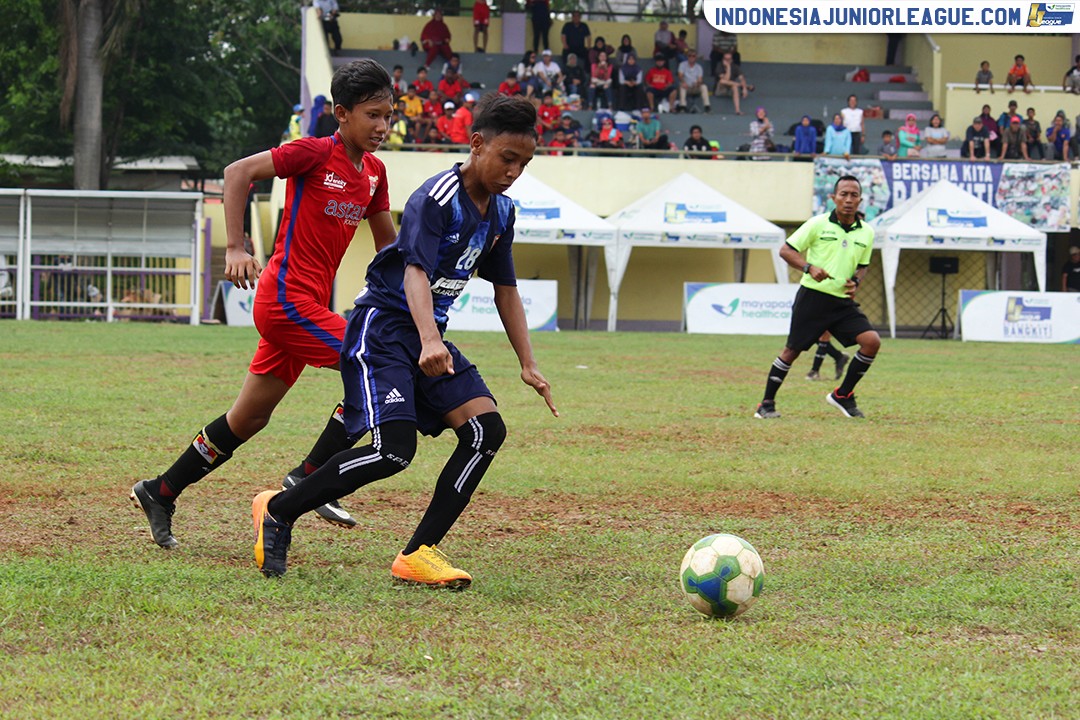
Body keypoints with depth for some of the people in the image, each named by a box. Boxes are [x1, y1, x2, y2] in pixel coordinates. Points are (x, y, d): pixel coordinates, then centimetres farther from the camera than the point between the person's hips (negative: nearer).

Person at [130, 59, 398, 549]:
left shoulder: (373, 171, 12)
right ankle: (307, 479, -8)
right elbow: (239, 172, -16)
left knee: (249, 418, 12)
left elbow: (386, 241, 25)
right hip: (287, 297, -8)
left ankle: (160, 493, 22)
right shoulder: (316, 153, -12)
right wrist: (235, 248, -23)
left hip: (310, 303, 8)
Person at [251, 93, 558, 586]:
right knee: (394, 449, -22)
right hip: (383, 327, -9)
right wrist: (428, 341, -45)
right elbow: (416, 272, -30)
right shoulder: (436, 198, -17)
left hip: (430, 335, 9)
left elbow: (505, 291, 19)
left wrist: (528, 364, 14)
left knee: (487, 429, -10)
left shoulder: (500, 212, 9)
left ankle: (418, 555, -9)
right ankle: (277, 511, -3)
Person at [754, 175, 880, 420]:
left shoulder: (866, 232, 7)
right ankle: (767, 403, 12)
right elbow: (786, 250, -4)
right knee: (792, 350, -1)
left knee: (872, 341, -12)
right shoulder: (818, 224, -6)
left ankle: (843, 395, 4)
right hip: (813, 296, -4)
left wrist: (855, 281, 0)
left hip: (843, 301, 4)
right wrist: (809, 267, -19)